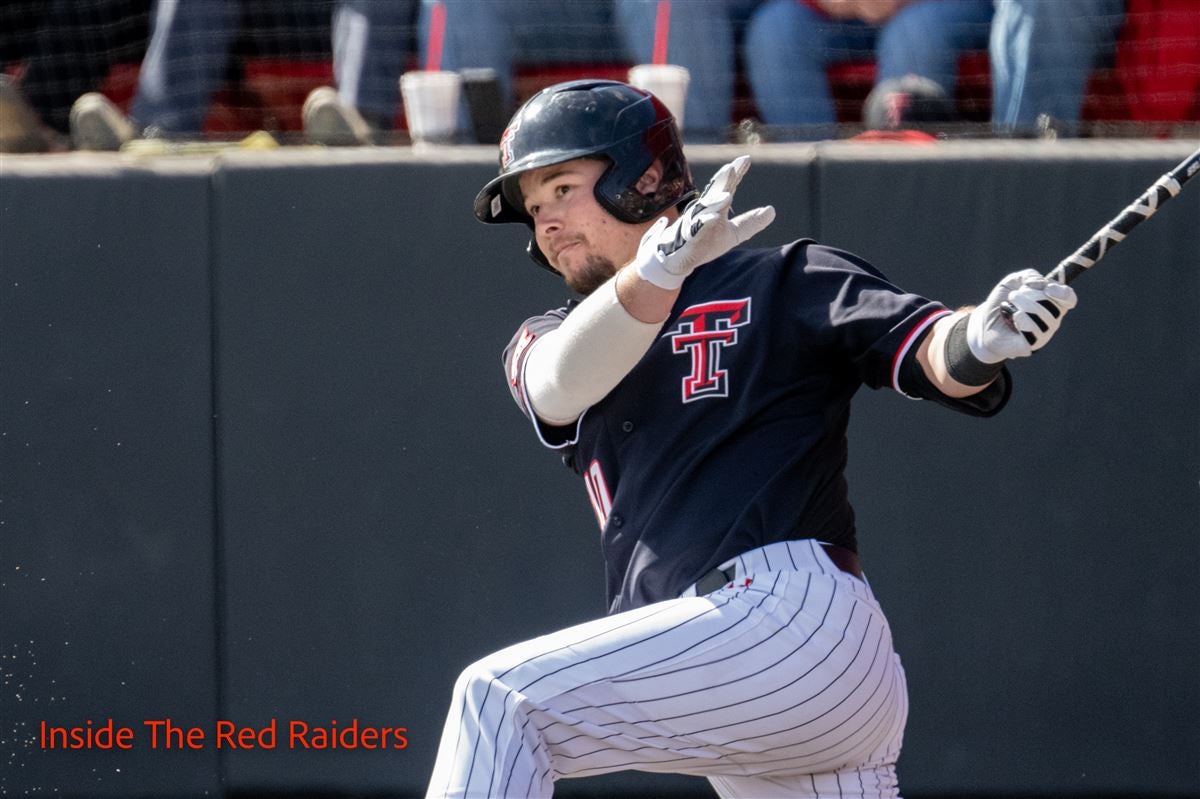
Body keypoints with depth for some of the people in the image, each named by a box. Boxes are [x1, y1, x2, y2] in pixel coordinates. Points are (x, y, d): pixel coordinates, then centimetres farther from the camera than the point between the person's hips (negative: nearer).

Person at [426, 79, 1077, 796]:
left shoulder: (780, 283, 9)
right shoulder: (545, 343, 22)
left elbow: (930, 355, -5)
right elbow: (562, 383, -3)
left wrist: (979, 339, -31)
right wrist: (660, 265, -23)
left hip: (792, 614, -6)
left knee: (499, 700, -15)